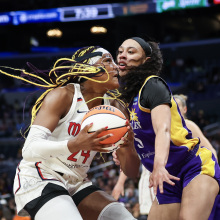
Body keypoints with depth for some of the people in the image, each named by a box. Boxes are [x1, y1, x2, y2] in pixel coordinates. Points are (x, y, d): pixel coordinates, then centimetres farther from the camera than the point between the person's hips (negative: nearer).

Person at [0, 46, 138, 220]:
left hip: (76, 184, 7)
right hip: (38, 180, -7)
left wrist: (128, 146, -17)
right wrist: (75, 144, -38)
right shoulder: (63, 95, -12)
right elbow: (30, 149, -22)